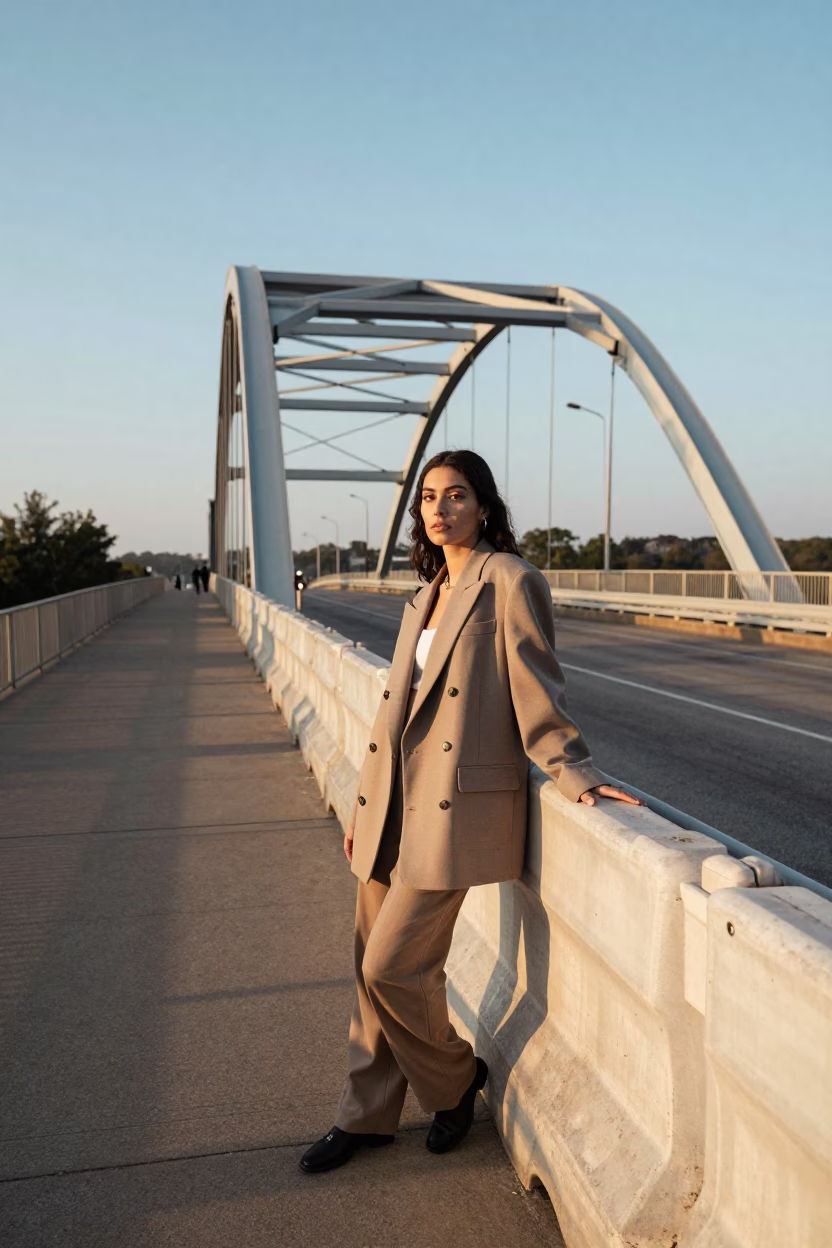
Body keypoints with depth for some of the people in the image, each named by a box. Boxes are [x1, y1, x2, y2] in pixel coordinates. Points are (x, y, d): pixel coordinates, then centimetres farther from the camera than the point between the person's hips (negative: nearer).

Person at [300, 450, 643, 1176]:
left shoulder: (511, 582, -7)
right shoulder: (428, 594, 15)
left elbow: (536, 693, -9)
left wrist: (577, 777, -16)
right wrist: (366, 806, 17)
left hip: (458, 804, -8)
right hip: (397, 803, 8)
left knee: (394, 966, -4)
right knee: (373, 966, 13)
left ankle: (455, 1077, 26)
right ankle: (367, 1116, 31)